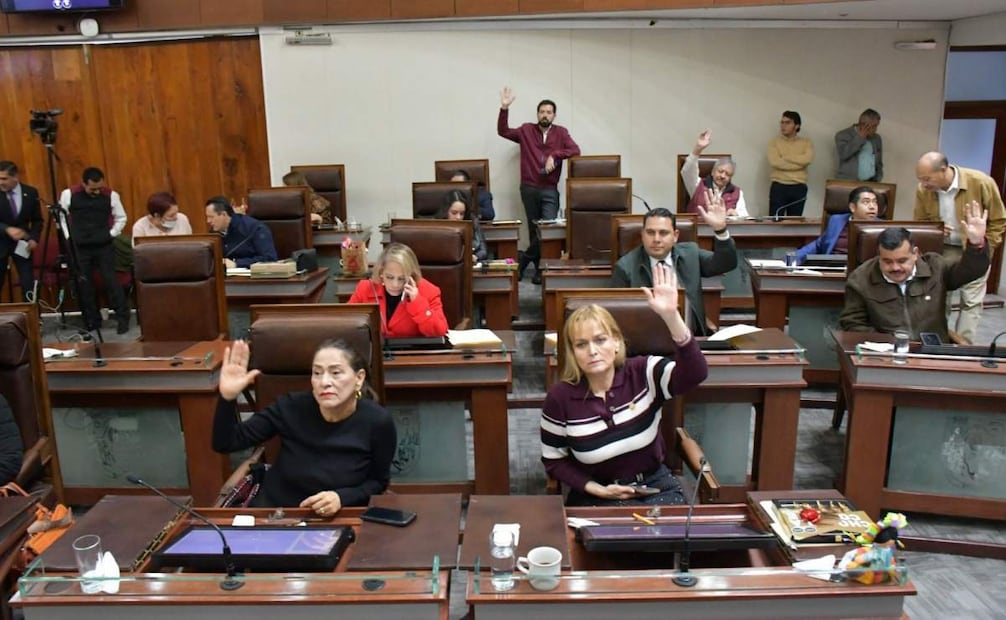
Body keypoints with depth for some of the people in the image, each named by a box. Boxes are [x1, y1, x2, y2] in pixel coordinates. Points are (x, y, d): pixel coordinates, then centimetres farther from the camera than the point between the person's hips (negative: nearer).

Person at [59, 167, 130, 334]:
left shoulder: (111, 195, -4)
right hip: (79, 247, 1)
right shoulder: (69, 194, -4)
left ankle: (123, 318, 4)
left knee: (111, 281, -4)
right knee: (84, 284, 5)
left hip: (104, 246, -1)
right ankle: (91, 321, 16)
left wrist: (111, 234, -3)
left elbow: (121, 218, 7)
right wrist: (68, 237, -1)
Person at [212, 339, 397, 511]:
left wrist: (342, 497, -20)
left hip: (337, 517, -1)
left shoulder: (378, 422, -17)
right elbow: (225, 444, -9)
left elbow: (378, 481, -2)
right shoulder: (292, 407, -14)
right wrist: (228, 397, -25)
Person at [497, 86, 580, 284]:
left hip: (550, 190, -1)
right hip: (529, 188, 1)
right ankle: (539, 268, 17)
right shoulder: (526, 130, 7)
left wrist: (555, 155, -17)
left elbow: (575, 150, -4)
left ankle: (524, 261, 3)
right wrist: (504, 108, -4)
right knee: (534, 230, 7)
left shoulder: (561, 132, 5)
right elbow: (503, 131, 7)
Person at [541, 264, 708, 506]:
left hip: (656, 487, 1)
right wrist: (595, 489, -13)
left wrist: (671, 316, -43)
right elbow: (553, 461, 0)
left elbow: (695, 373, -31)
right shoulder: (560, 398, -12)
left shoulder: (644, 374, -12)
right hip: (597, 497, -1)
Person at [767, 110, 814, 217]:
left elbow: (807, 159, -13)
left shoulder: (806, 143, 8)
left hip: (799, 188, 2)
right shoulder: (775, 142, 5)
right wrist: (799, 163, -9)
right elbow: (774, 162, -13)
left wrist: (784, 157, -9)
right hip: (778, 187, -1)